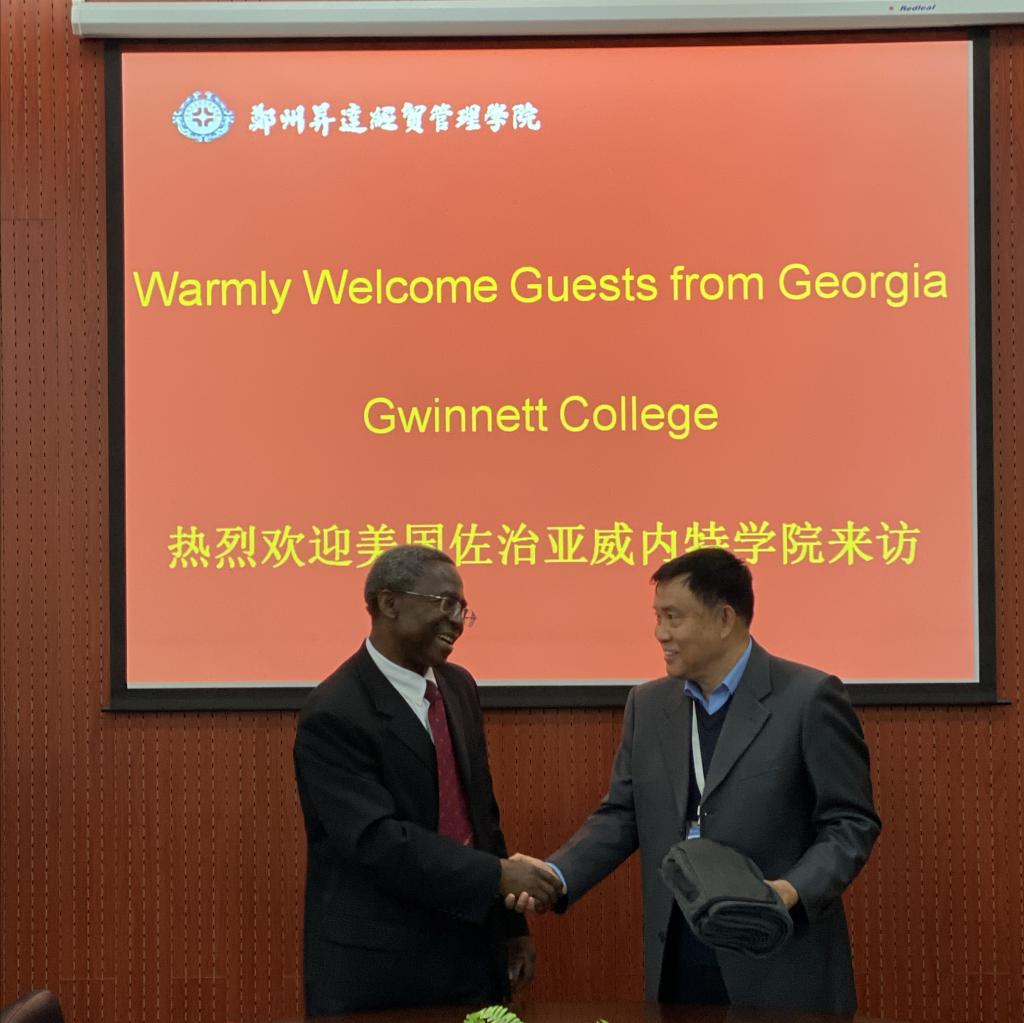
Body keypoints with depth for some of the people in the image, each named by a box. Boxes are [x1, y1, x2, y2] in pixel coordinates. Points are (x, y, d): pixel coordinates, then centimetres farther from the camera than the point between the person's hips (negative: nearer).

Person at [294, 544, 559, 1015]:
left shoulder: (459, 686, 9)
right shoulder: (334, 715, -16)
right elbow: (377, 838, -24)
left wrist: (511, 924, 12)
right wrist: (497, 875, -27)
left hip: (472, 953, 7)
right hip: (375, 966, -7)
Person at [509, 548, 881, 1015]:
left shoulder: (808, 697, -7)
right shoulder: (648, 705, 10)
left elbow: (851, 822, -6)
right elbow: (622, 815, 10)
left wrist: (794, 889, -22)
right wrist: (556, 875, -6)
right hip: (677, 963, 5)